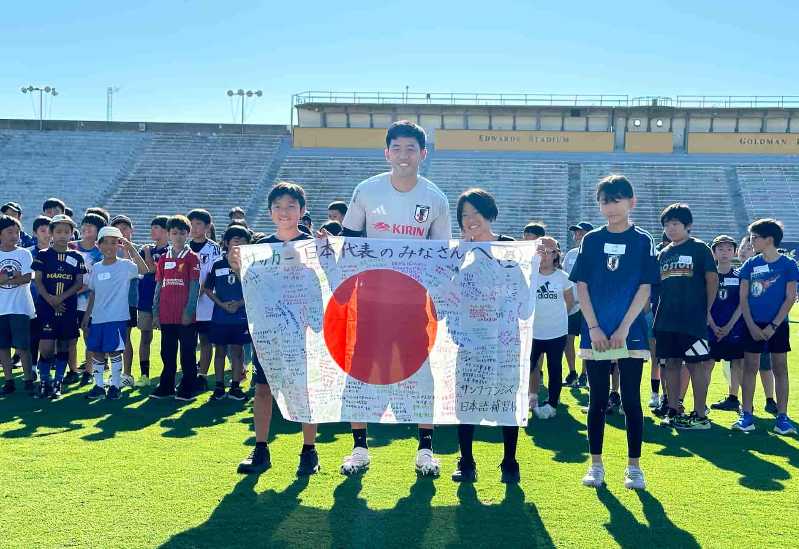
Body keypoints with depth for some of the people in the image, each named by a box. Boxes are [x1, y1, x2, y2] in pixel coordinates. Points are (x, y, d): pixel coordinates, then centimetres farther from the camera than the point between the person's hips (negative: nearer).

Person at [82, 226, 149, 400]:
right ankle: (99, 385, 21)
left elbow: (144, 270, -25)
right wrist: (87, 316, 15)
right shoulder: (96, 268, 10)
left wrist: (131, 248, -27)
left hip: (117, 317, -5)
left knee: (114, 351, -2)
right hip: (97, 318, 5)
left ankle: (115, 385, 12)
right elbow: (93, 294, 16)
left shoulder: (125, 265, -6)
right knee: (96, 351, 8)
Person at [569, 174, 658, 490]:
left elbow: (645, 288, -3)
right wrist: (593, 328, -7)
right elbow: (582, 287, 3)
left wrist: (623, 328, -11)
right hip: (595, 333, 1)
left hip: (630, 333, -1)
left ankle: (633, 466, 12)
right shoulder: (591, 241, 6)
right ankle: (596, 464, 15)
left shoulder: (643, 241, 1)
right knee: (598, 401, 7)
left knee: (631, 400, 2)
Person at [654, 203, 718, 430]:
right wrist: (657, 313, 10)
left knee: (696, 365, -3)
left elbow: (712, 279, -3)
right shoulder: (664, 253, 14)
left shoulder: (699, 248, -2)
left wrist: (707, 311, -4)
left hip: (693, 319, -6)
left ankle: (700, 415, 2)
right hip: (666, 320, 6)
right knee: (671, 363, 9)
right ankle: (673, 411, 17)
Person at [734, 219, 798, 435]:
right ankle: (746, 415, 7)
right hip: (753, 325, 2)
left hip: (777, 325, -2)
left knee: (780, 369, 3)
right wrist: (751, 326, -6)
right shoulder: (750, 264, 5)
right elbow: (743, 298, 4)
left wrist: (773, 326, -12)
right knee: (750, 368, 2)